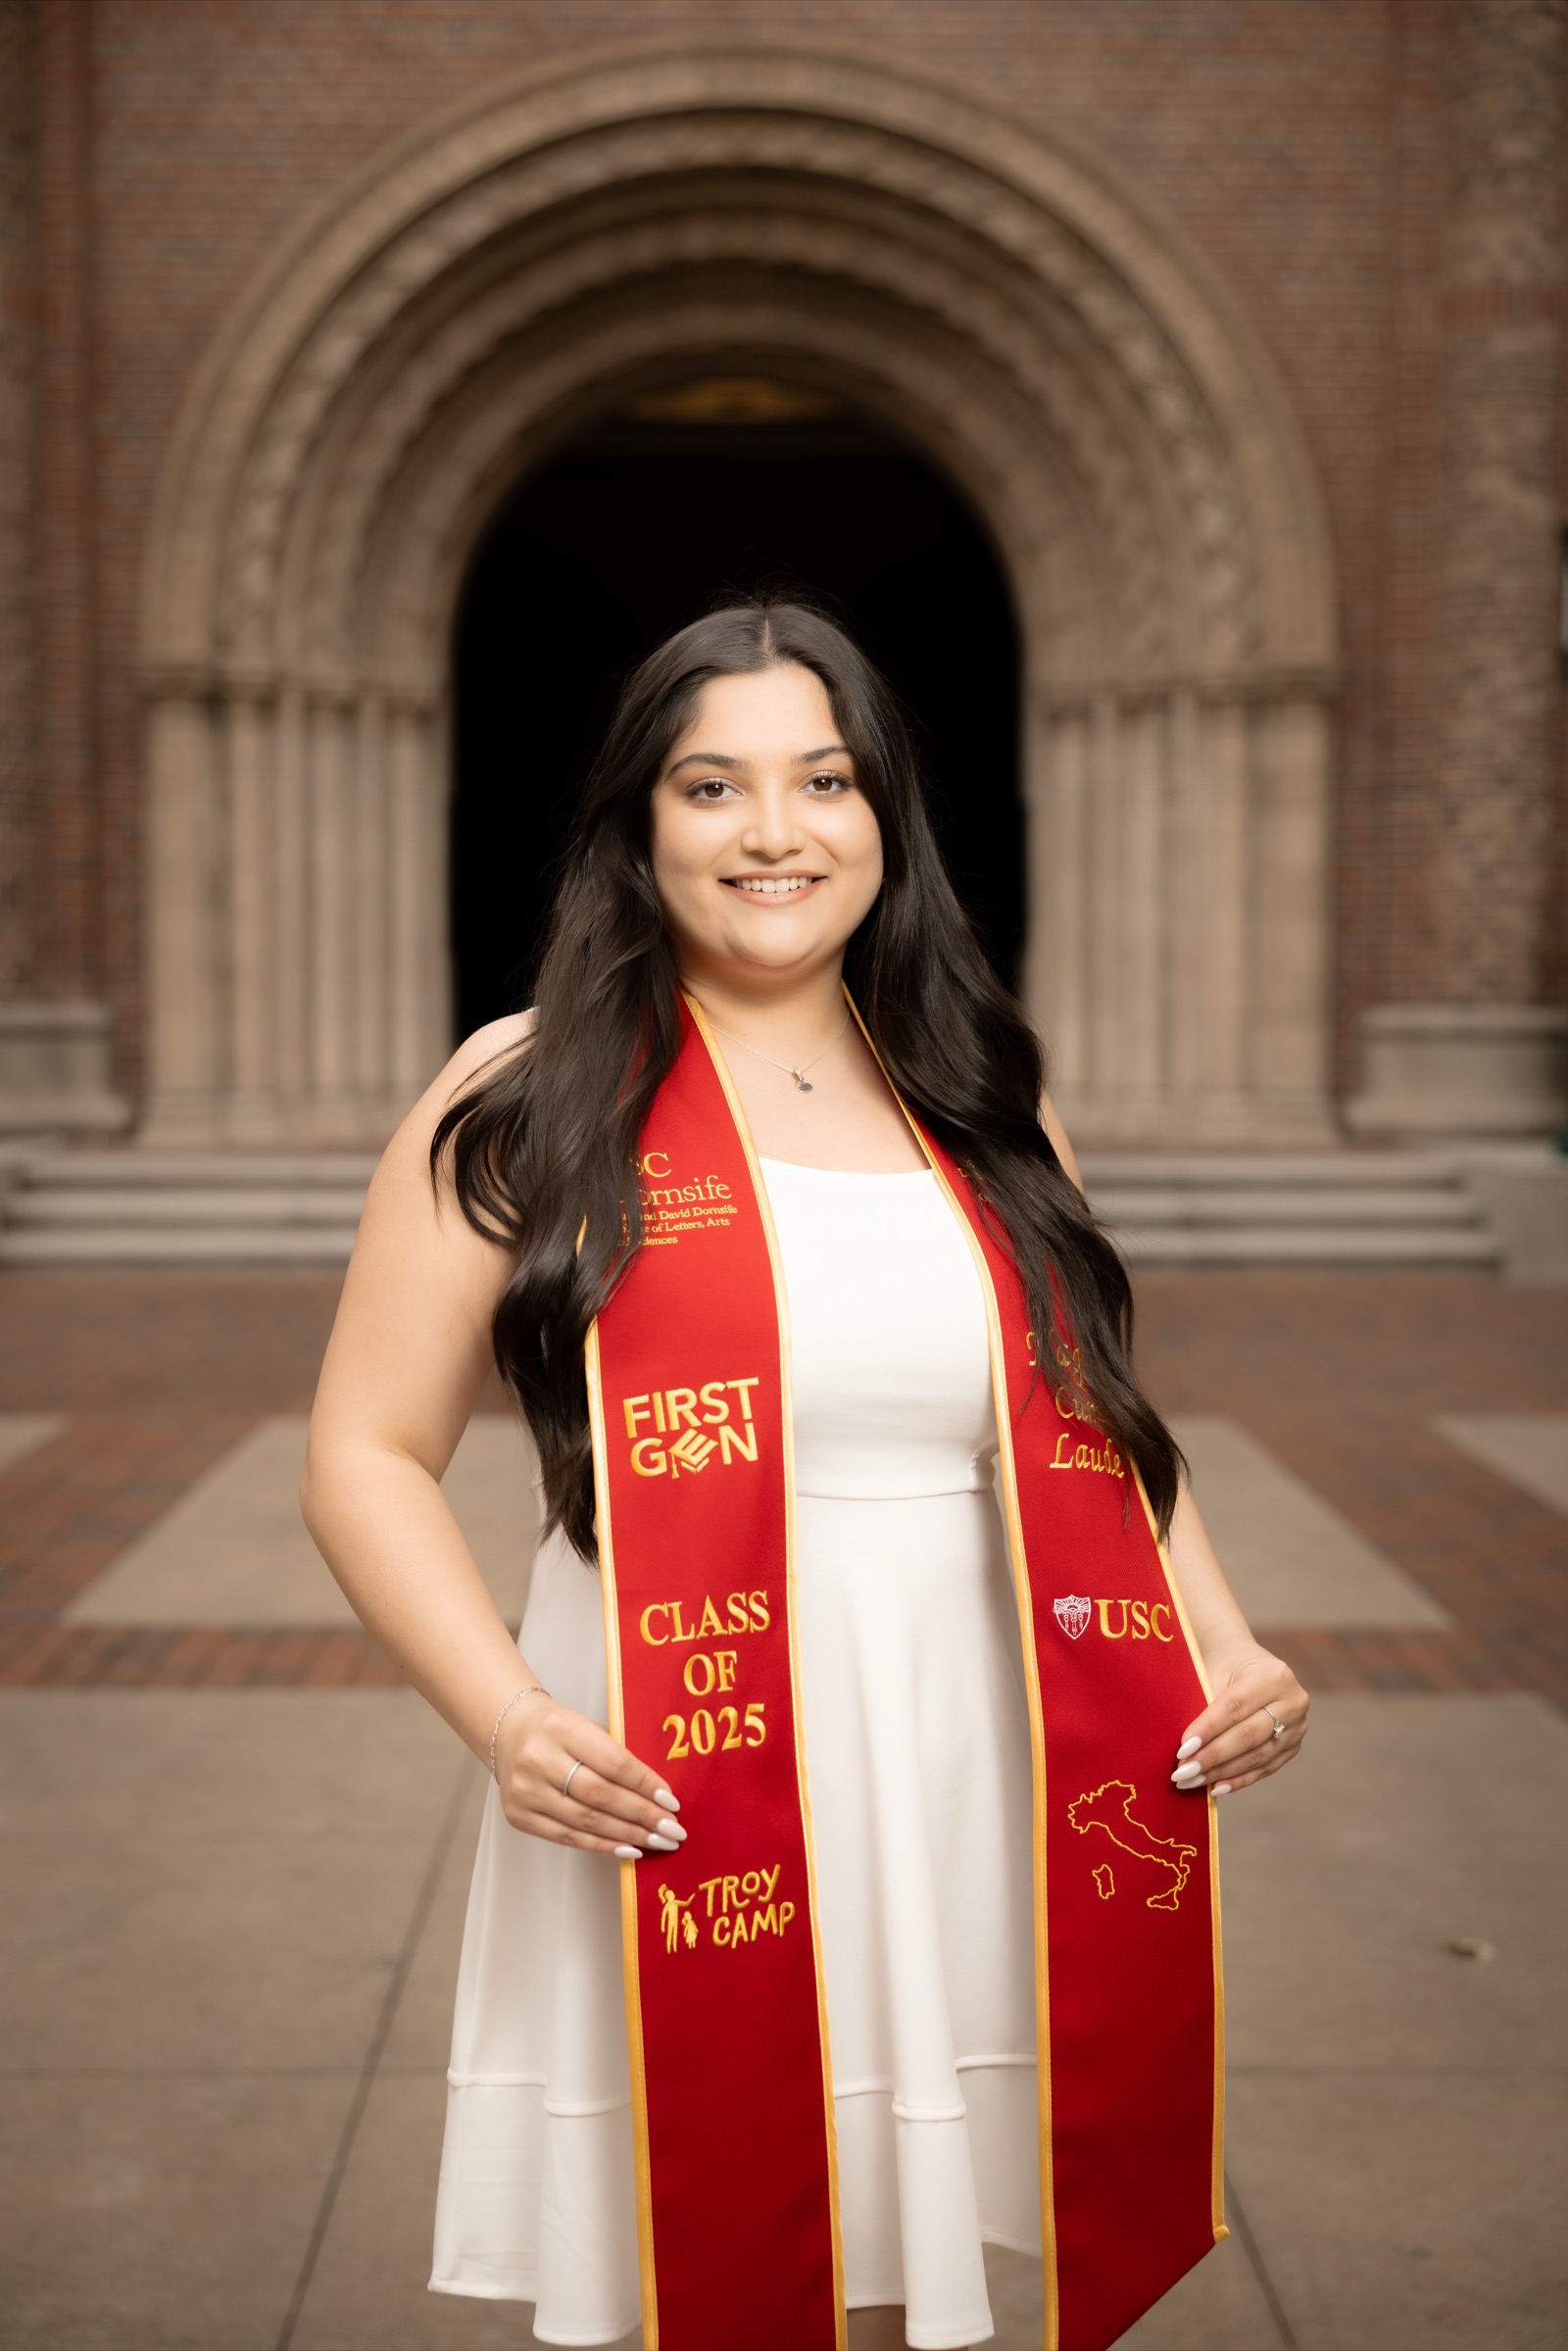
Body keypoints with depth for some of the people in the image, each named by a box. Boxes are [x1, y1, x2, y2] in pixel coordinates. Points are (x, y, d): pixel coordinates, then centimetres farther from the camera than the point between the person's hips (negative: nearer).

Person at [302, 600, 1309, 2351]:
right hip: (663, 1792, -3)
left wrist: (1221, 1647, 0)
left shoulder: (984, 1106, 10)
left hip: (960, 1780, 4)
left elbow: (1092, 1424, 16)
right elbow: (366, 1454, -4)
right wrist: (506, 1716, -19)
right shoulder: (526, 1101, -2)